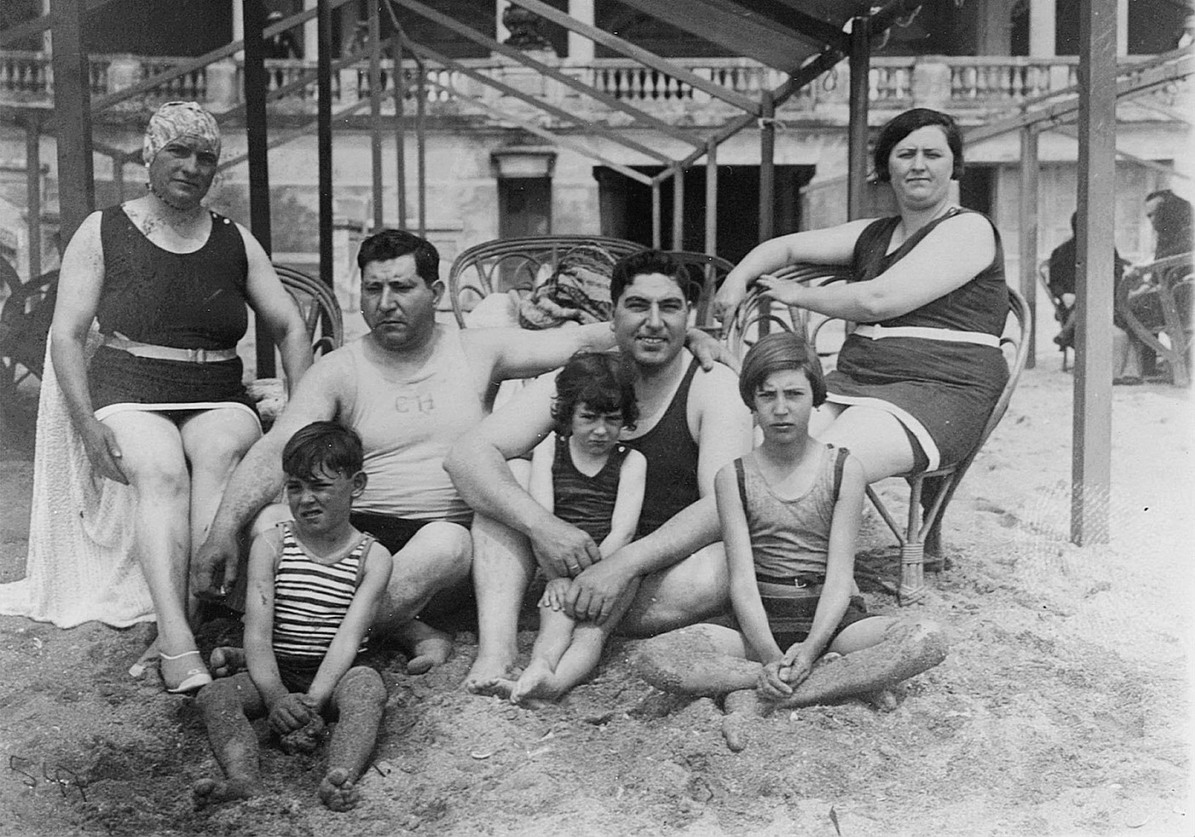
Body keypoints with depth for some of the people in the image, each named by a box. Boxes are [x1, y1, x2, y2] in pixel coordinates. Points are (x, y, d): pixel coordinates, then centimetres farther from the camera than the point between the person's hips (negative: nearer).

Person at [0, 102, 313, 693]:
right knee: (162, 472, -34)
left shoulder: (236, 242, 15)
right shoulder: (102, 233, 9)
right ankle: (180, 644, -46)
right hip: (130, 397, -2)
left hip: (219, 401, 2)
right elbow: (66, 335, 2)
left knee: (221, 451, -33)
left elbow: (289, 329, 13)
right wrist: (87, 423, -12)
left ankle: (189, 626, -42)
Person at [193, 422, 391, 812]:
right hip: (276, 673, 2)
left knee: (368, 684, -33)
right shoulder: (271, 545, 1)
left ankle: (340, 778, -53)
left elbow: (349, 637, -13)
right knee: (214, 695, -23)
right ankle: (244, 781, -44)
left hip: (336, 675, -2)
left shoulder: (373, 557, -2)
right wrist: (276, 696, -25)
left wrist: (311, 700, -28)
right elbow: (257, 633, -8)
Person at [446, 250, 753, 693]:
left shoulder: (715, 387, -10)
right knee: (507, 483, -14)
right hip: (582, 554, 3)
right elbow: (466, 455, -12)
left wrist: (625, 564, -37)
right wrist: (541, 525, -31)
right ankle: (496, 650, -29)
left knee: (705, 580, -37)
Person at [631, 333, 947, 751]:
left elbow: (840, 575, -7)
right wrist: (770, 657, -23)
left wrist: (811, 648, -23)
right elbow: (742, 581, -7)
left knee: (927, 639, -29)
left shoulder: (844, 469, -1)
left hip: (831, 617, 0)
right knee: (654, 658, -26)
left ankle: (754, 697, -27)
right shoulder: (733, 477, 0)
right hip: (760, 623, 0)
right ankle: (850, 677, -24)